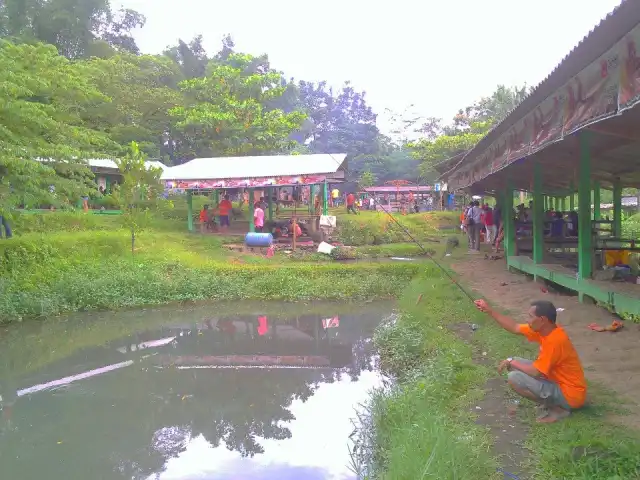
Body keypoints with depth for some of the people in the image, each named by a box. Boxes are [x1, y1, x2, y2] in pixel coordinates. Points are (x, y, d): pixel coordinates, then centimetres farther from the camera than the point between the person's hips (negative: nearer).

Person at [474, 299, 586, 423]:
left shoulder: (554, 340, -29)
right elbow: (515, 328, 7)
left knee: (514, 378, -21)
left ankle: (557, 408, -6)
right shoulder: (545, 329, -2)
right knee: (515, 365, 9)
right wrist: (489, 310, 2)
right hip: (559, 381, 9)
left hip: (569, 395, -9)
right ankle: (549, 401, 9)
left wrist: (511, 362, -11)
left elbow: (536, 372, -26)